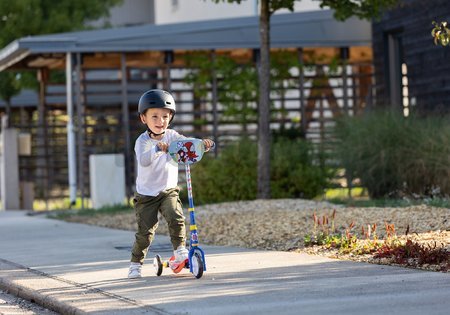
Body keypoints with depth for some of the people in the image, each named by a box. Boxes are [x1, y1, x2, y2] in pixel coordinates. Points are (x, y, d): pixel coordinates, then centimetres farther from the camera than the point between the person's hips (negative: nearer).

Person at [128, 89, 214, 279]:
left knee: (176, 218, -23)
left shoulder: (171, 136, -3)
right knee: (145, 231, -3)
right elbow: (143, 161, -34)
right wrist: (157, 149, -52)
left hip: (169, 190, 3)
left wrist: (202, 144, -38)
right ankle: (135, 264, 13)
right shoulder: (143, 141, -15)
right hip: (146, 194, -2)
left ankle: (180, 251, -9)